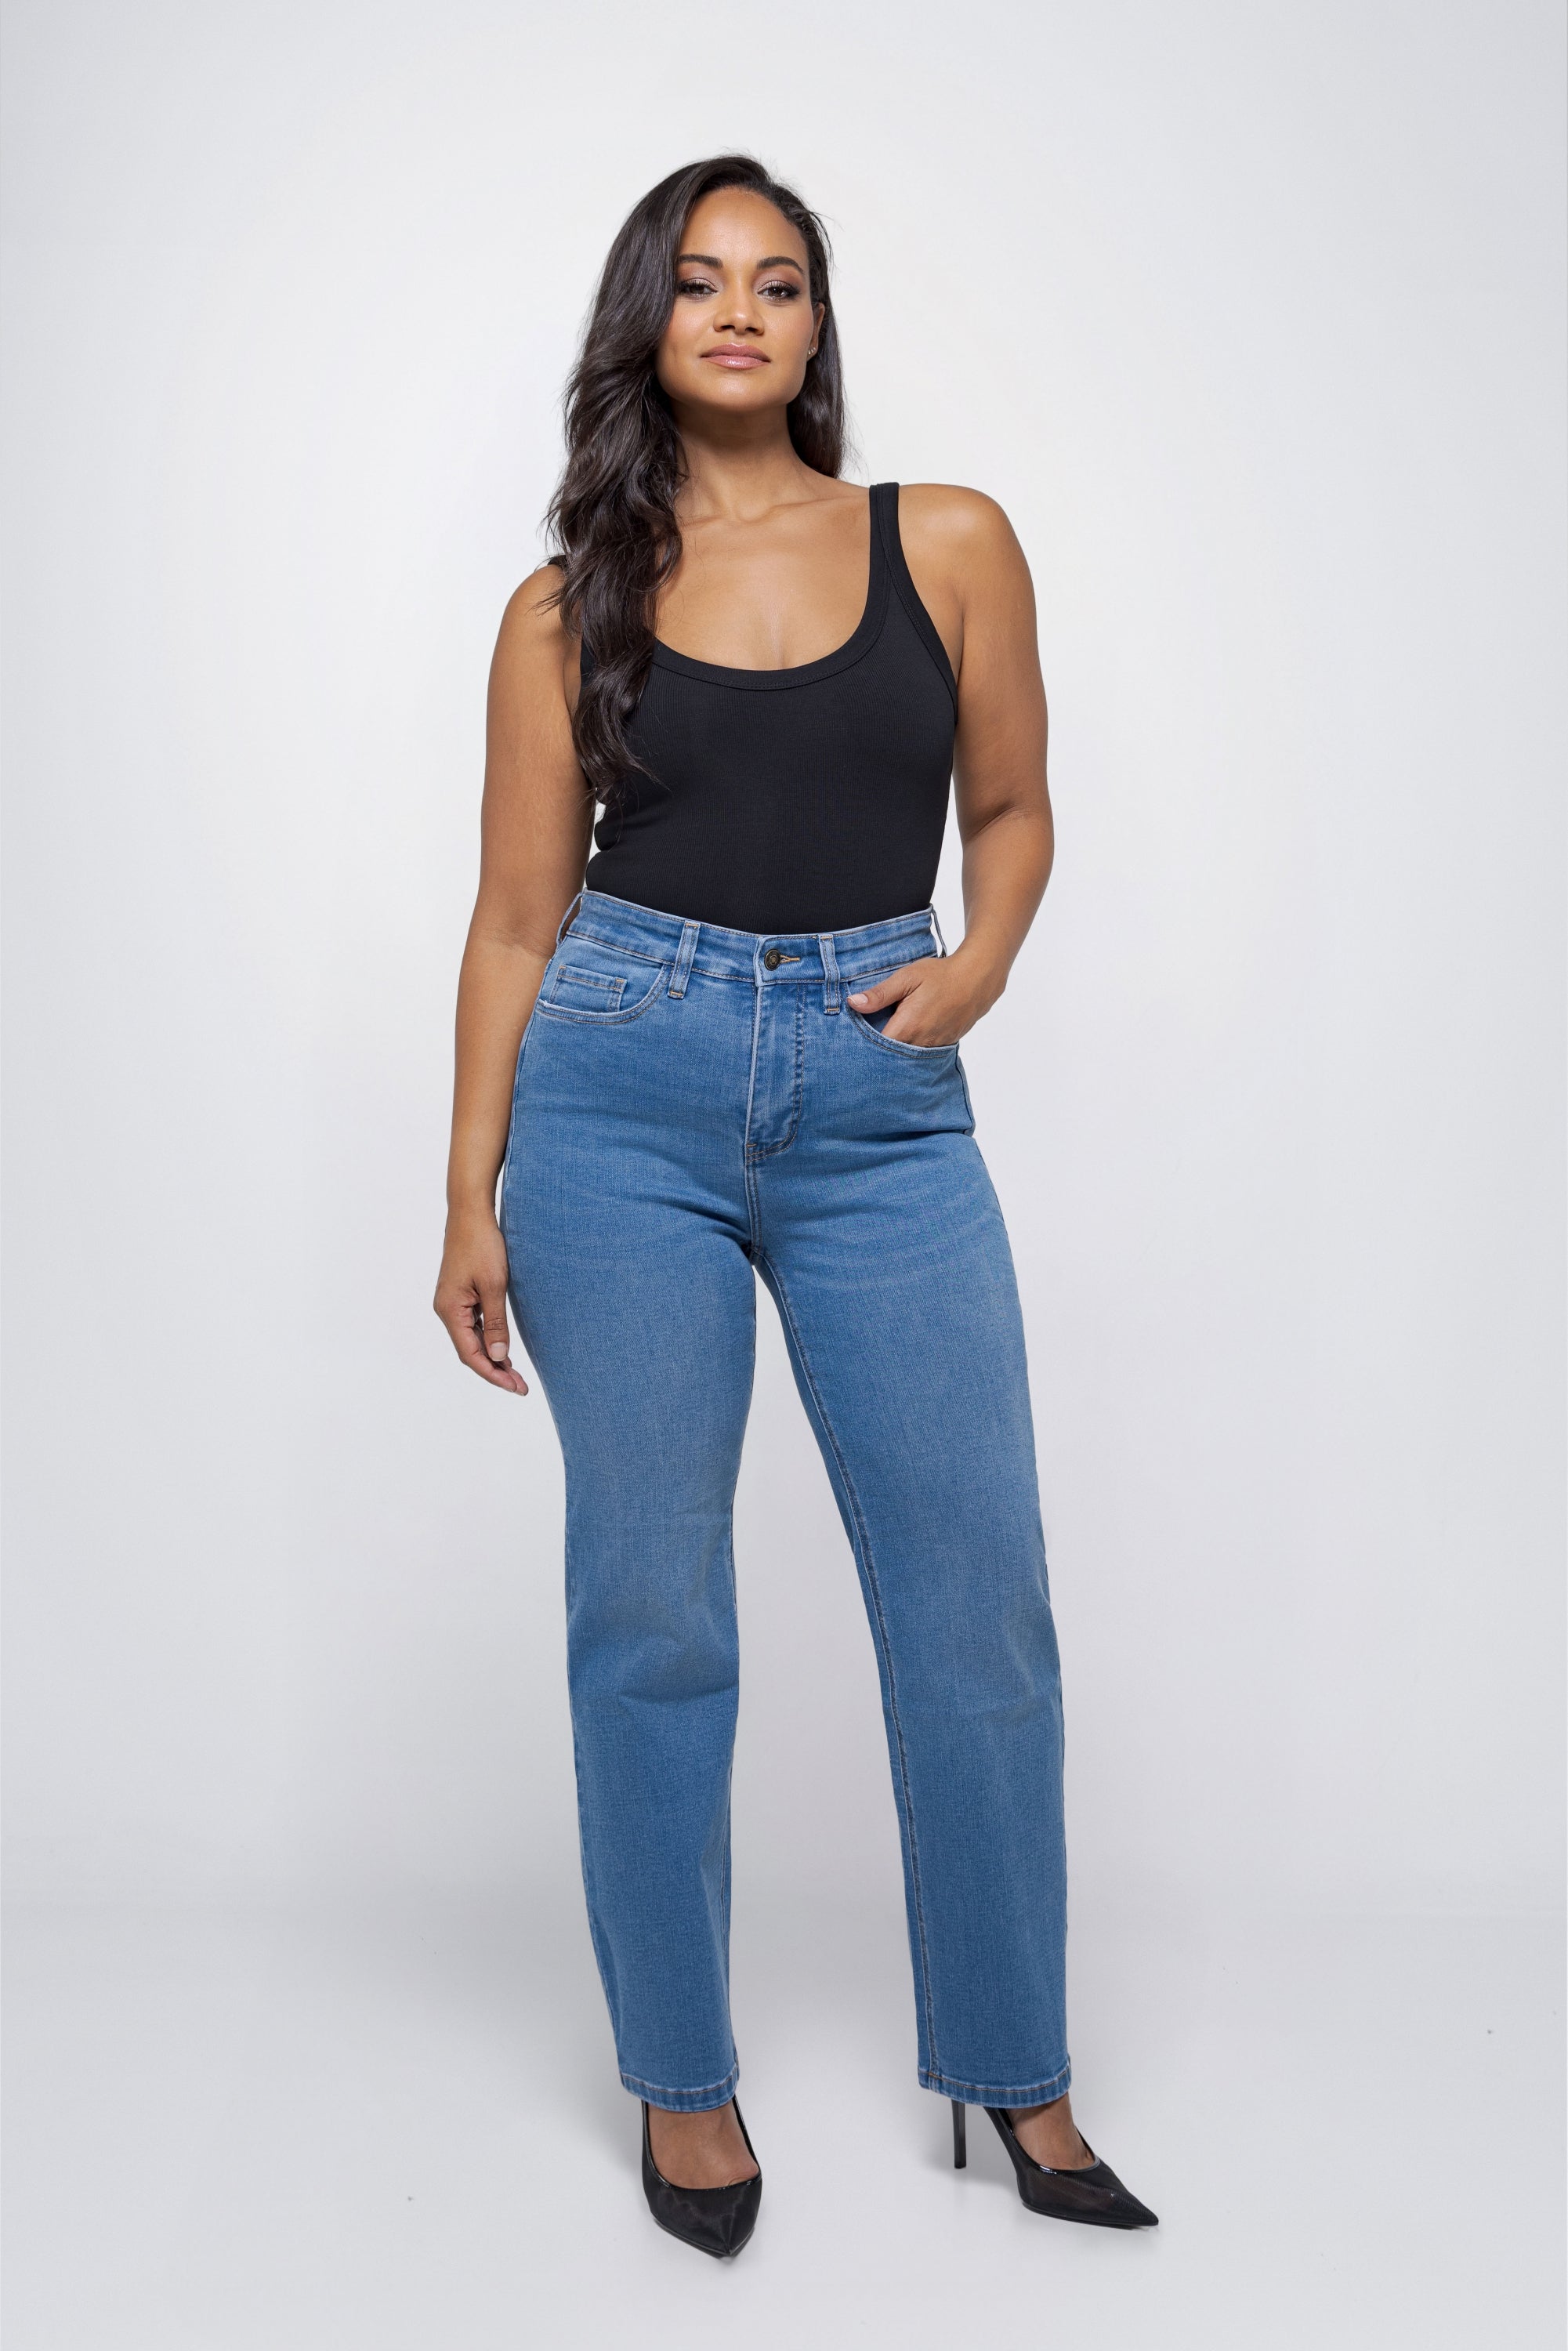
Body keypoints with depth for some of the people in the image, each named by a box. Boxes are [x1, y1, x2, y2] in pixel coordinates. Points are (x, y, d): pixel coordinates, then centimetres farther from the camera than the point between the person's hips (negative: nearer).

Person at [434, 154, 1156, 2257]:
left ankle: (1015, 2072, 21)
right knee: (650, 1606, 5)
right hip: (626, 1093, 0)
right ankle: (686, 2079, 23)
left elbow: (1009, 809, 16)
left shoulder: (950, 547, 8)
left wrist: (978, 963, -5)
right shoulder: (570, 609, 6)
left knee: (978, 1597, 2)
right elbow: (518, 917, 7)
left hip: (881, 1103, 1)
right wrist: (473, 1195, 4)